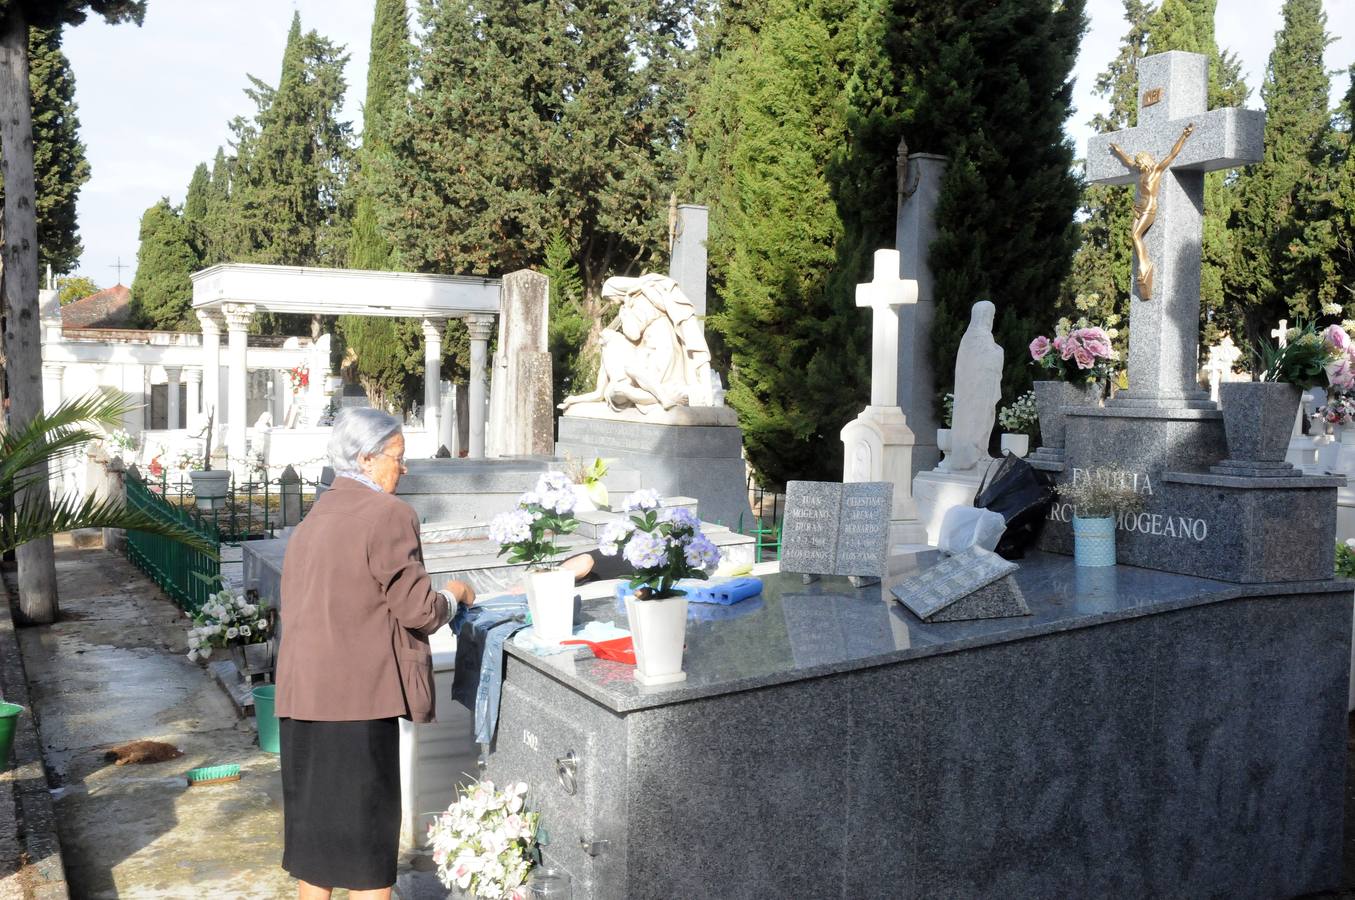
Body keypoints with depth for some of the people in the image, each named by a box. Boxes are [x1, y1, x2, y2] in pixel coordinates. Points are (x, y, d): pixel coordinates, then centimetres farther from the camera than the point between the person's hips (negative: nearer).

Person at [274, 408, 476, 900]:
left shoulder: (314, 516, 12)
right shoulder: (387, 513, -13)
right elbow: (418, 609, -13)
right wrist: (454, 594, 7)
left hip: (301, 693, 8)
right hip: (358, 694, -8)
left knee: (315, 812, 17)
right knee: (366, 822, 3)